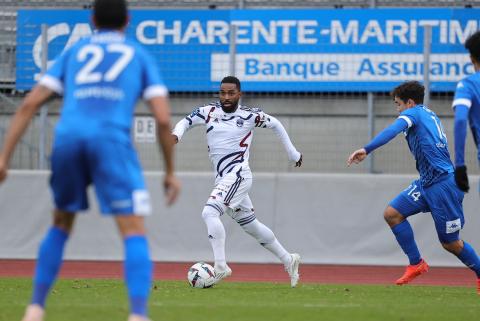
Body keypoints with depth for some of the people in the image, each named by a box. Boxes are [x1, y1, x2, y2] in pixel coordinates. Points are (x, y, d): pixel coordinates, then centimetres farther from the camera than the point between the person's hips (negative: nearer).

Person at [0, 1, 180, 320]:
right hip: (111, 139, -3)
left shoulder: (74, 53, 27)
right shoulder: (140, 56, 21)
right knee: (135, 233, -5)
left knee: (61, 225, 24)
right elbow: (163, 118, 9)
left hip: (68, 138, 3)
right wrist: (170, 171, 18)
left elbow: (30, 104, 16)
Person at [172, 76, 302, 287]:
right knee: (252, 226, 15)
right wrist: (177, 134, -10)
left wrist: (292, 153, 17)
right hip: (223, 180, 6)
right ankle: (288, 260, 30)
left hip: (238, 175, -6)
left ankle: (220, 266, -26)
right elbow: (186, 121, 13)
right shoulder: (209, 111, 7)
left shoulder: (250, 116, -3)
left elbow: (275, 124, 12)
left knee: (209, 213, -25)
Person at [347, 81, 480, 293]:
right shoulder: (430, 115, 19)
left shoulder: (413, 113, -6)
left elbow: (393, 131, -25)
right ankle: (416, 264, 3)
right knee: (392, 213, 0)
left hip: (443, 184, -9)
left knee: (450, 243, 0)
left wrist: (366, 150, -35)